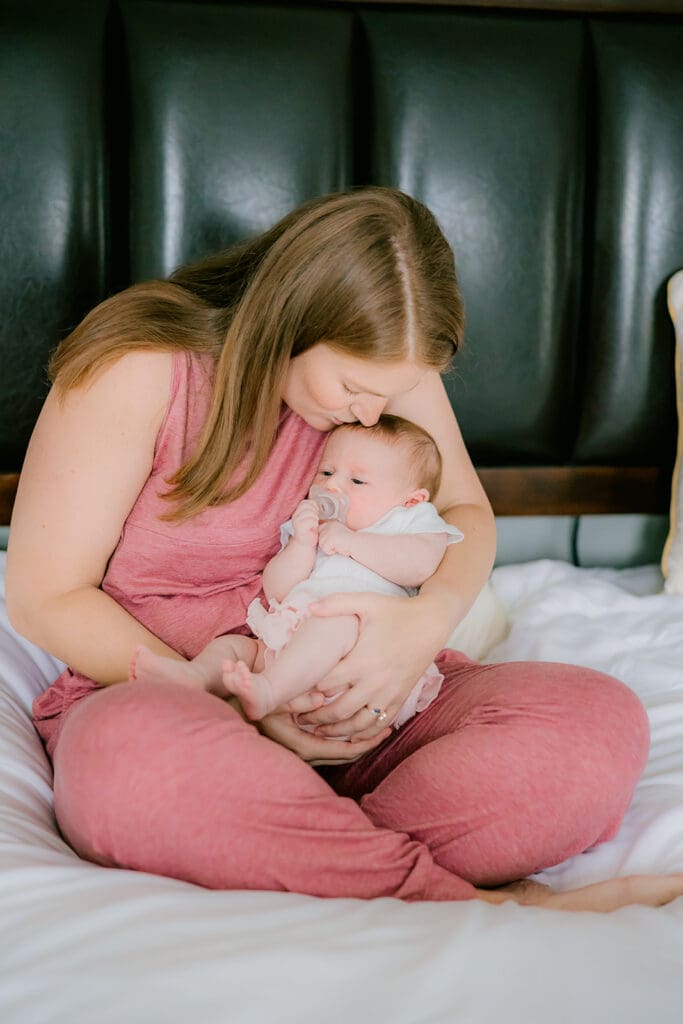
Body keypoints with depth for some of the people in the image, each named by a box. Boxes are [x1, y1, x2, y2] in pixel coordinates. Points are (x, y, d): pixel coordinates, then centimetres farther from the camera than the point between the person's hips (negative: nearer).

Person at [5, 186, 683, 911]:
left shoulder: (382, 360, 1)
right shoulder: (140, 368, -13)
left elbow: (465, 511, 7)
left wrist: (430, 619, -17)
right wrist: (234, 701, -19)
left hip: (355, 706, 4)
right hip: (154, 687, -3)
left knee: (605, 724, -20)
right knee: (126, 755, -42)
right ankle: (484, 907, -31)